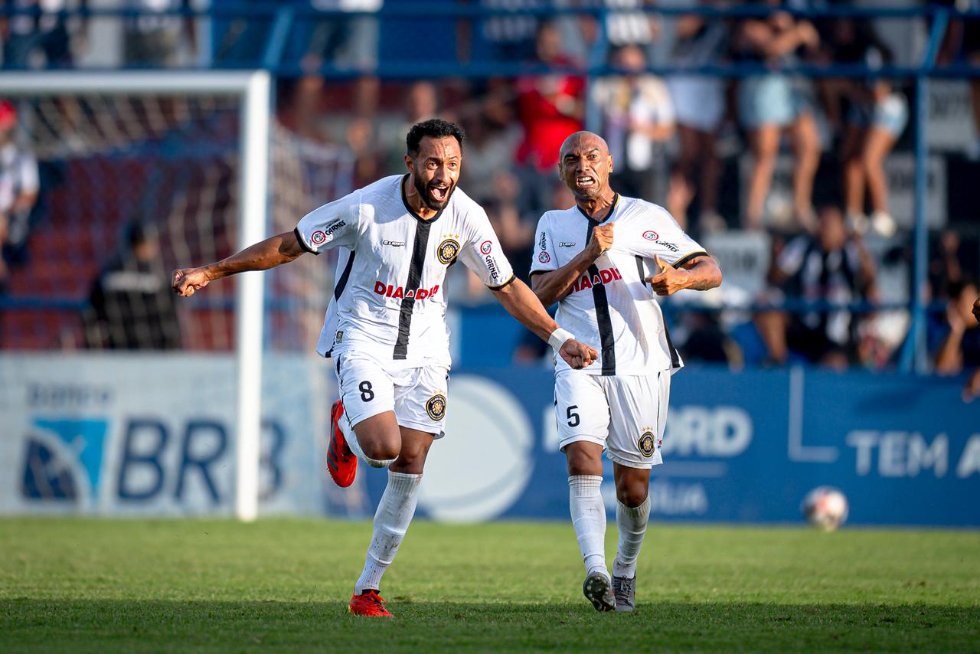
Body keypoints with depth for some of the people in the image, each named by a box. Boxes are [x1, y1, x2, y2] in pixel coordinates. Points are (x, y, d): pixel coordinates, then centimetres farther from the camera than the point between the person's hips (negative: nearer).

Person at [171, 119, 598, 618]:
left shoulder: (466, 216, -9)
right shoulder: (366, 207, -20)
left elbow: (507, 287, 6)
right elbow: (289, 245, -9)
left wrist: (558, 339, 2)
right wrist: (212, 272, -11)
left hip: (424, 349, 4)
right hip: (363, 342, -3)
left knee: (410, 465, -3)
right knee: (383, 447, -24)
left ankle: (368, 588, 9)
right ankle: (345, 429, 16)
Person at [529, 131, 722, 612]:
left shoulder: (646, 217, 3)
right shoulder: (553, 225, 13)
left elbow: (711, 270, -1)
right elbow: (540, 294, 0)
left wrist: (681, 277, -24)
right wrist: (588, 255, -13)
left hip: (640, 366, -1)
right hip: (580, 366, 1)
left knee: (633, 485, 4)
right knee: (582, 460, -22)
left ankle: (625, 571, 28)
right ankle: (596, 571, -33)